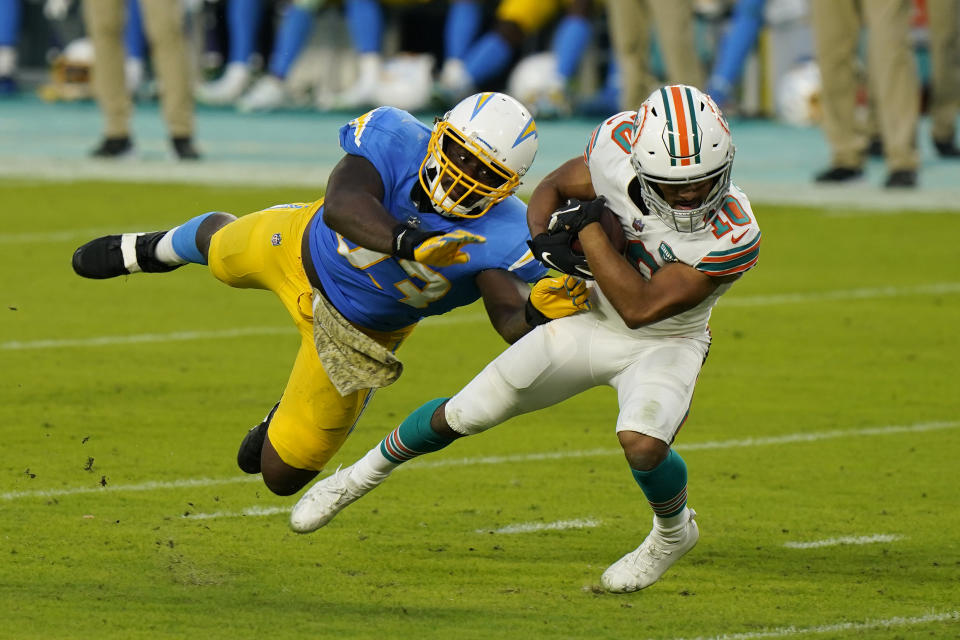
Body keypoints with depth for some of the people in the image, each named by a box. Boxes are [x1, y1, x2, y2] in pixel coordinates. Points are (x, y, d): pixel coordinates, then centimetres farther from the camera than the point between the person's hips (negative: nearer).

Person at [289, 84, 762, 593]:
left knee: (643, 443, -32)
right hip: (589, 320, 4)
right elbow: (554, 189, -2)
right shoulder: (619, 157, -23)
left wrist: (588, 227, -33)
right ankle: (362, 476, 36)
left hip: (661, 346, -3)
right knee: (463, 416, 7)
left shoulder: (732, 238, -33)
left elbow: (640, 307, -34)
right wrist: (545, 238, -23)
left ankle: (674, 532, 2)